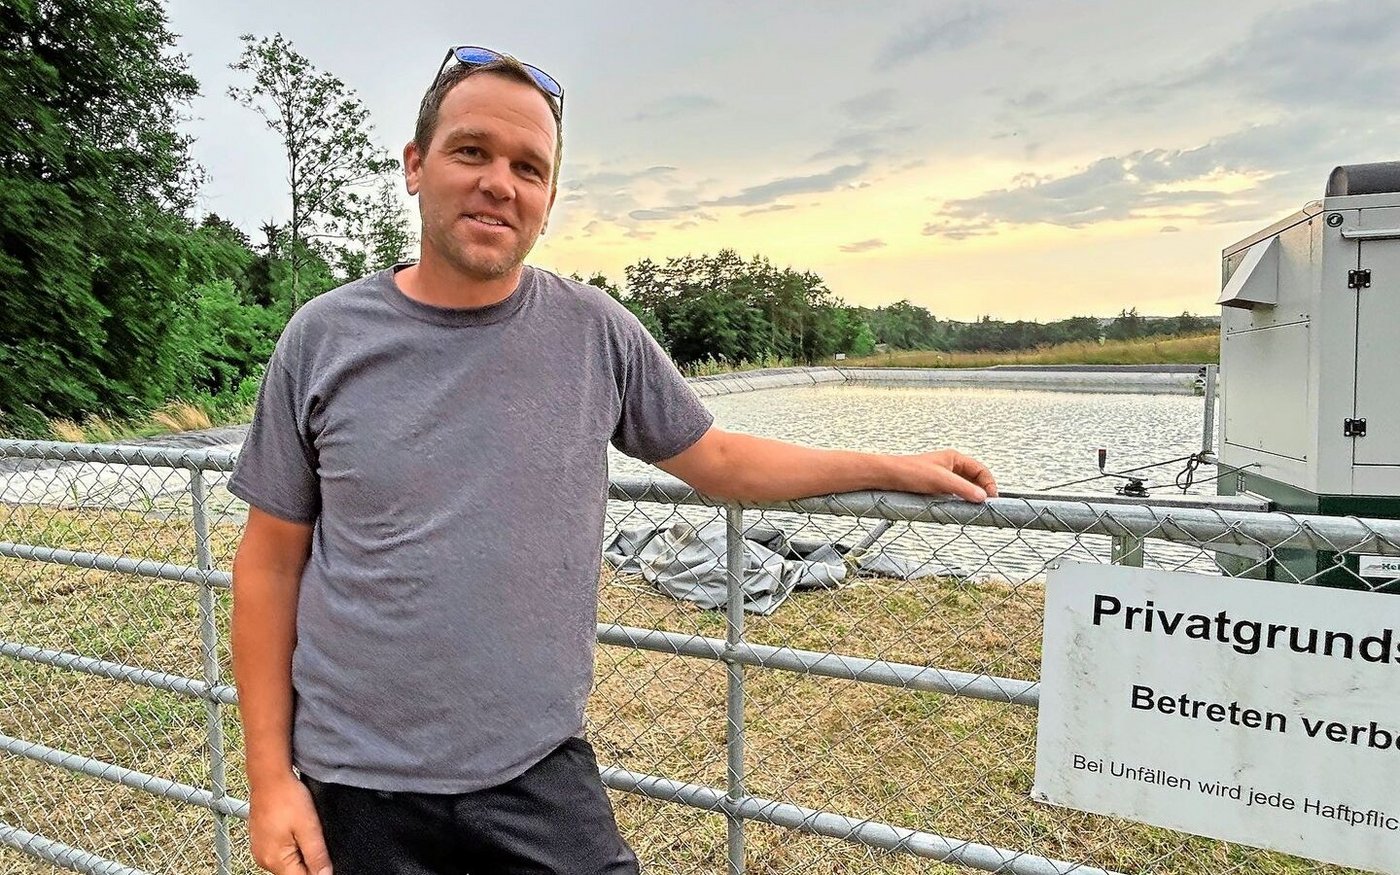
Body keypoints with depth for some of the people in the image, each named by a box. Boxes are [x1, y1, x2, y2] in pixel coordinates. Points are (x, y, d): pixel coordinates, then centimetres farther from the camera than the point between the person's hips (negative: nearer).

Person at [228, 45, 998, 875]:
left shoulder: (595, 332, -5)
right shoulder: (324, 338, -6)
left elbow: (717, 459, 6)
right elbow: (272, 562, 0)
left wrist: (898, 468, 6)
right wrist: (270, 776, -1)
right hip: (359, 789, 1)